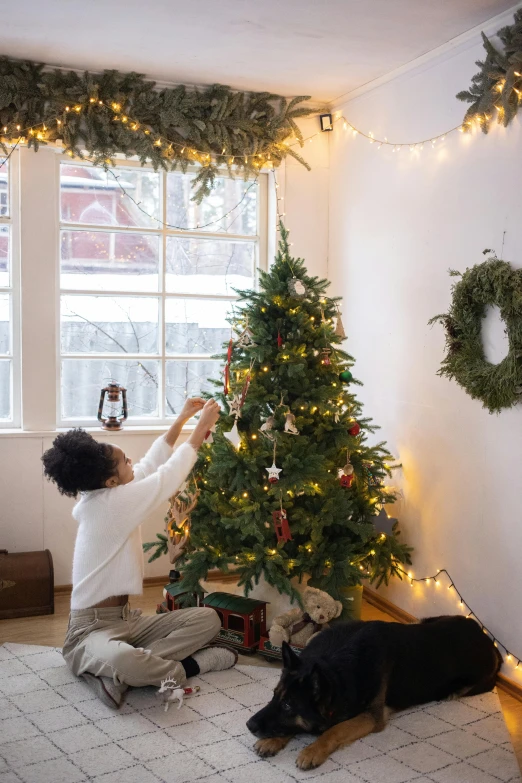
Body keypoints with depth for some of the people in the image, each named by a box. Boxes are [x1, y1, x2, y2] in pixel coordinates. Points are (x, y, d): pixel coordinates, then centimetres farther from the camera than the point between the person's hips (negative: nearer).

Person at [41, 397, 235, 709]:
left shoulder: (102, 496, 4)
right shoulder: (113, 502, -21)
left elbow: (153, 463, 14)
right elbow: (171, 474, -13)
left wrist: (182, 418, 14)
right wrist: (204, 423, -4)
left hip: (128, 620, 10)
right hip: (92, 629, -10)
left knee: (208, 618, -3)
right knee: (124, 661, -44)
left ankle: (116, 673, -12)